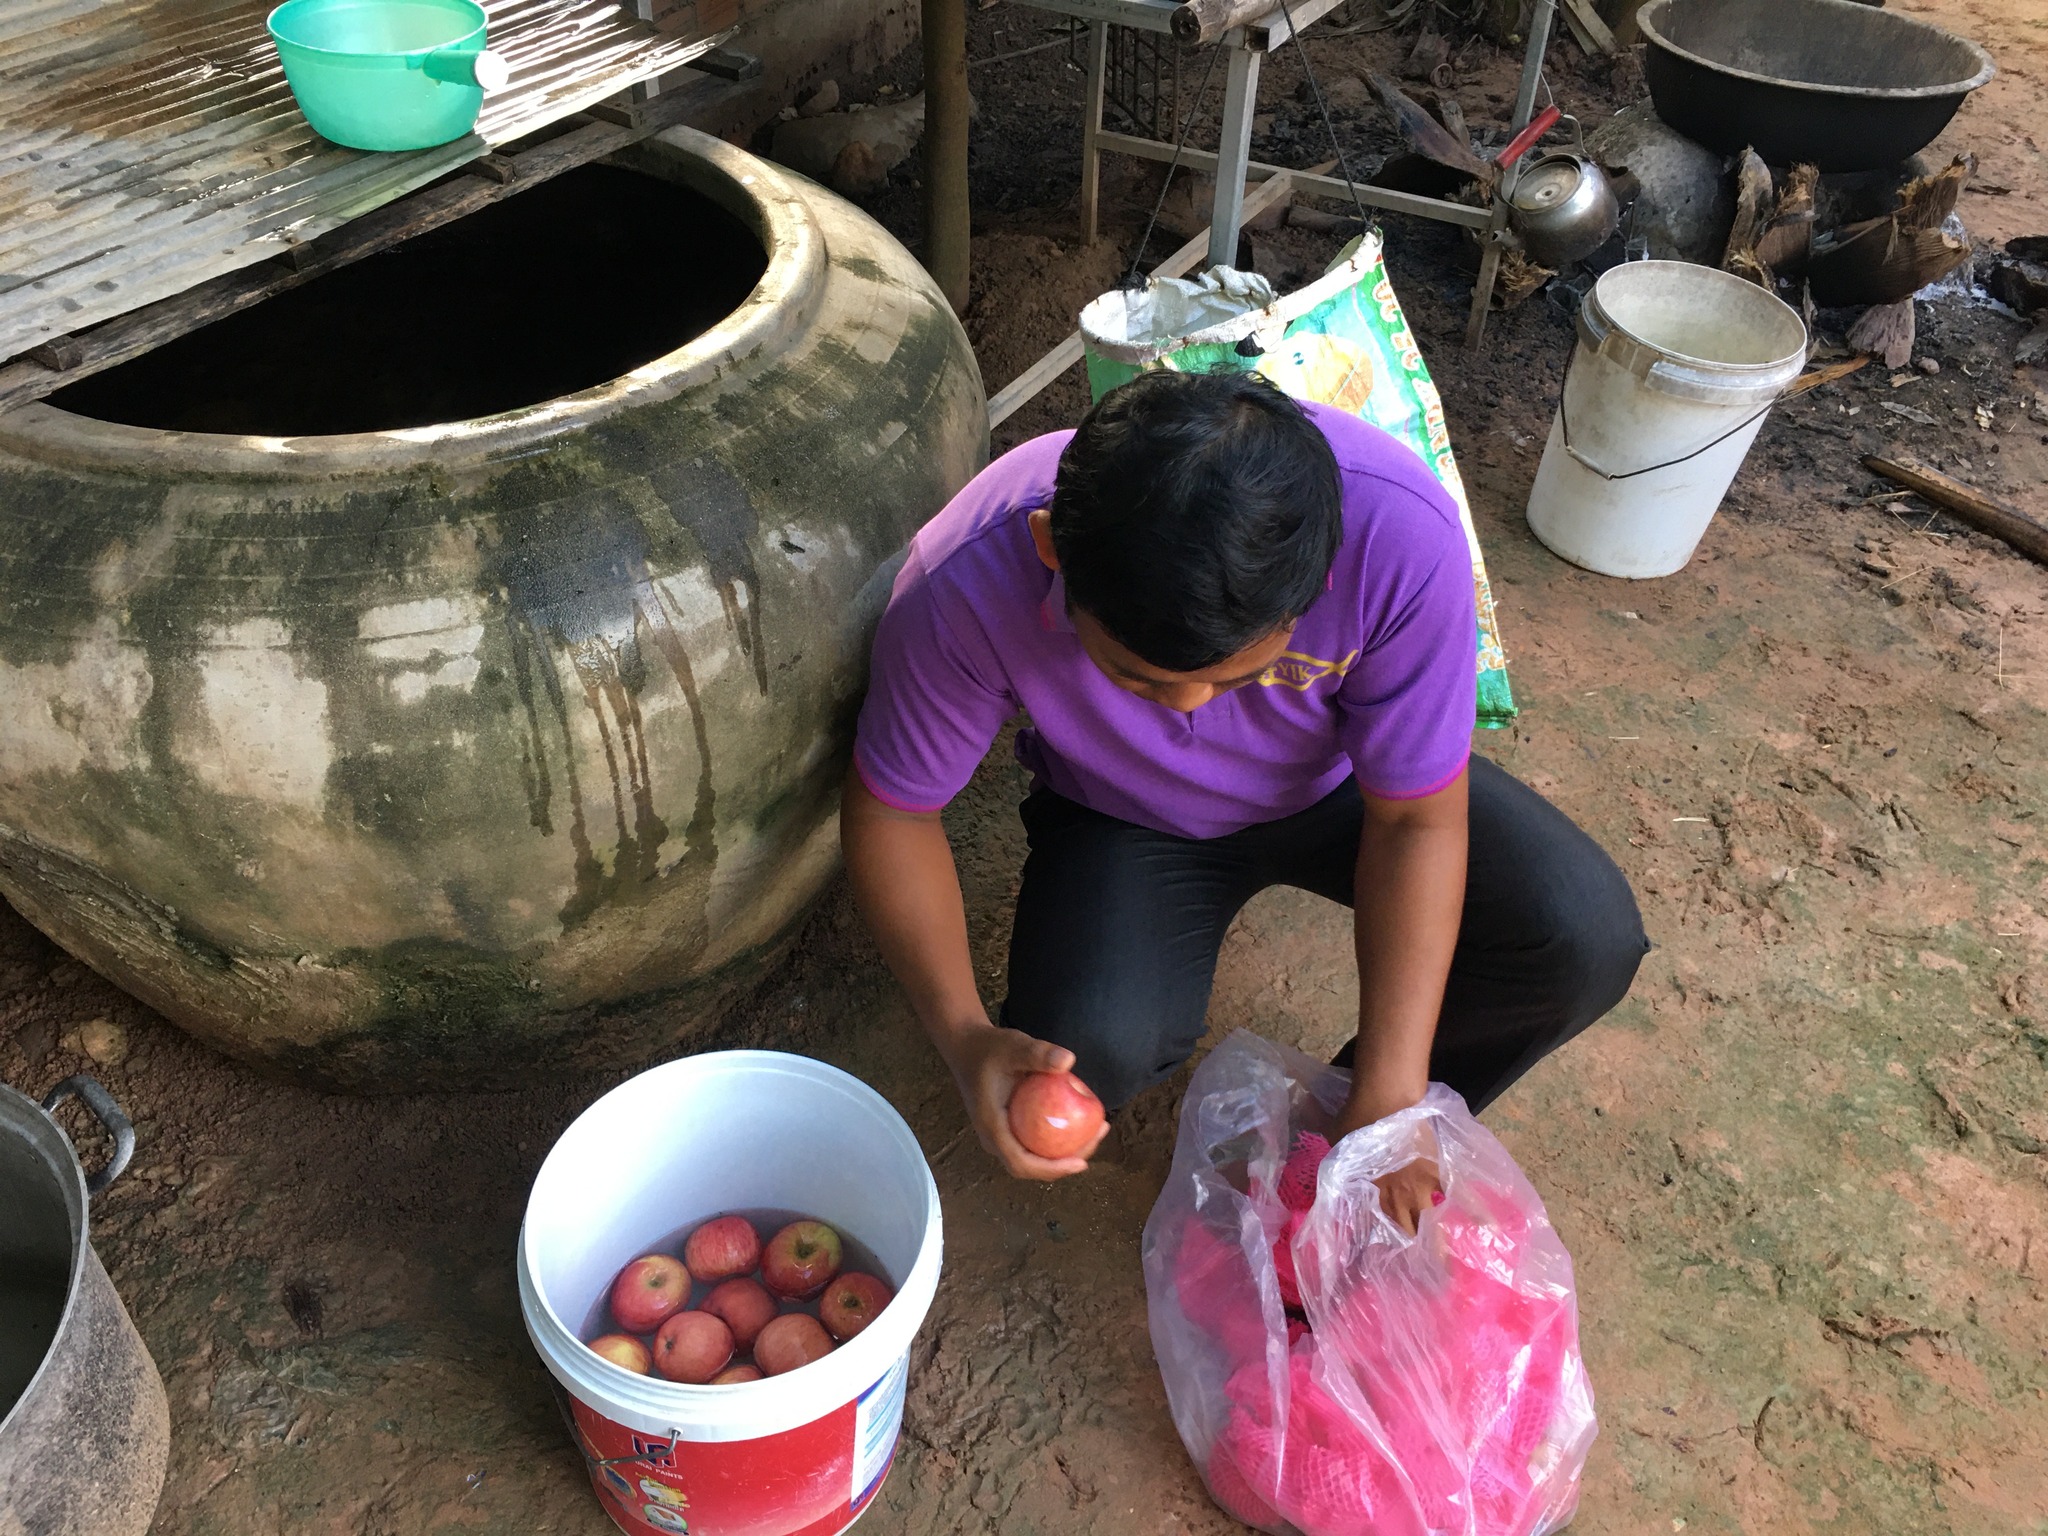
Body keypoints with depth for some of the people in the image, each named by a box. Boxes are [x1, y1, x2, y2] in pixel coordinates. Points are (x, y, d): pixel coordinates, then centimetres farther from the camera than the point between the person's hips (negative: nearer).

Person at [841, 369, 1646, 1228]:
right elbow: (892, 808, -18)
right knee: (1084, 1060, -27)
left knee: (1587, 941, -19)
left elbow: (1414, 819, -23)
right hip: (1125, 818, -1)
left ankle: (1353, 1120, 9)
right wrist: (963, 1033, -32)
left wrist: (1388, 1109, -24)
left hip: (1338, 781, 1)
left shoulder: (1401, 533, -36)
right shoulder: (967, 585, -36)